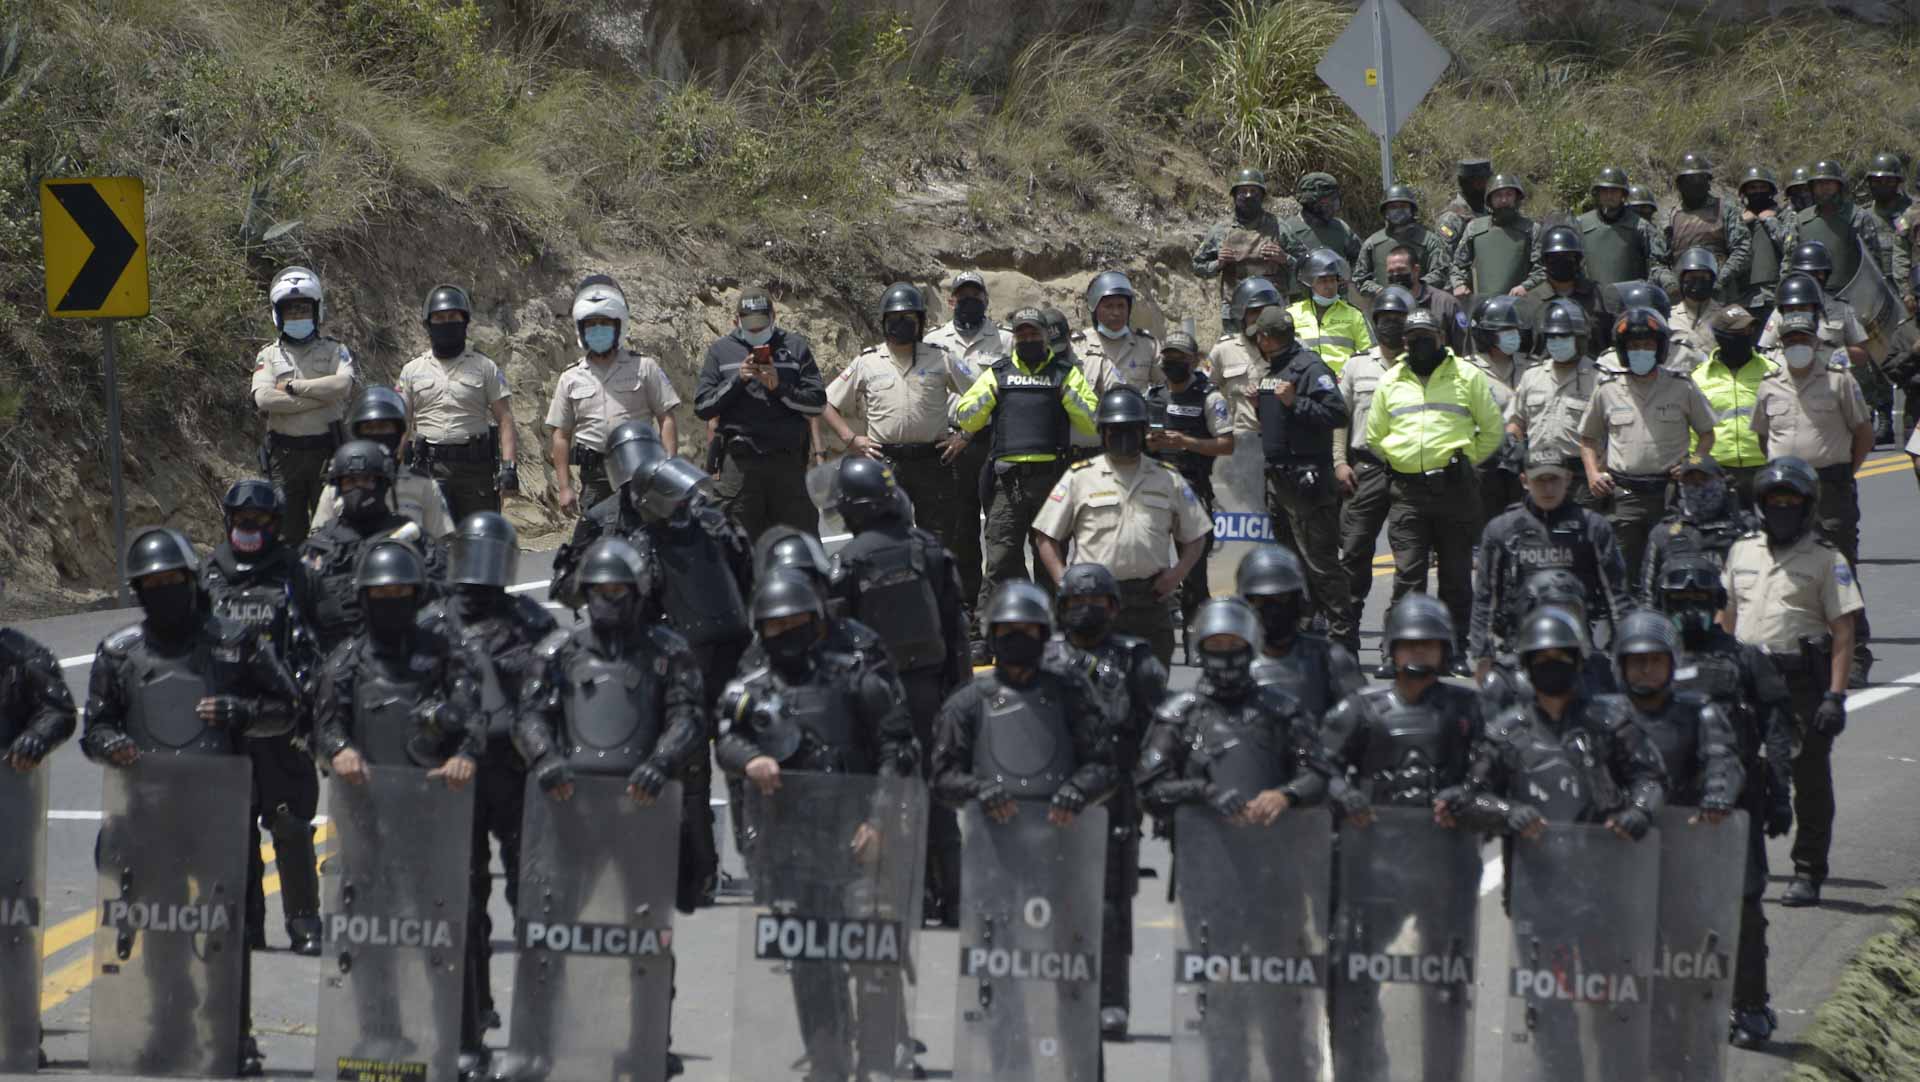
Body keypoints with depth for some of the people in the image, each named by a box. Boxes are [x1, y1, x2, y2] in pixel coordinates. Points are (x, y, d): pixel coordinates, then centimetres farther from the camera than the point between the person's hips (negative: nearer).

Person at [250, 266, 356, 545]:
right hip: (284, 455, 1)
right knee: (288, 534, 3)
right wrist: (320, 395, -11)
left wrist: (292, 387, -10)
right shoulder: (269, 355, 9)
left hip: (326, 450, -1)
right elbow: (263, 399, -9)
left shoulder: (334, 352, 8)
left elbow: (344, 385, -14)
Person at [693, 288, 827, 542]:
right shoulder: (720, 351, 11)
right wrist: (738, 380, -8)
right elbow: (702, 408, 4)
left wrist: (779, 387, -10)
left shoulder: (795, 347, 11)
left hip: (787, 461, 0)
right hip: (738, 462, 0)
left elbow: (818, 403, 5)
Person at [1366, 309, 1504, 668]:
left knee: (1456, 574, 4)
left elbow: (1493, 430, 10)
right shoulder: (1391, 382, 14)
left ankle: (1456, 649, 10)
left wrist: (1465, 461, 5)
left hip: (1455, 489, -1)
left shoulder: (1467, 376, 6)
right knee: (1408, 573, -6)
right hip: (1408, 492, 1)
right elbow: (1374, 436, 22)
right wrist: (1398, 463, 12)